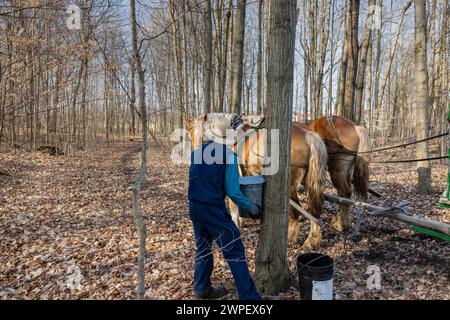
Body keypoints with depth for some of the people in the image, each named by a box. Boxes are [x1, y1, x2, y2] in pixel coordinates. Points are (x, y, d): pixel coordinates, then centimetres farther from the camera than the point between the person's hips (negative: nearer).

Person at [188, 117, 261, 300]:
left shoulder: (196, 152, 6)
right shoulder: (228, 155, -11)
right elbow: (233, 192, -13)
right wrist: (250, 207, 0)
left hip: (194, 207, 7)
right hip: (214, 209, -6)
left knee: (203, 248, 21)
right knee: (235, 251, 2)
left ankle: (202, 290, 35)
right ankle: (249, 296, 6)